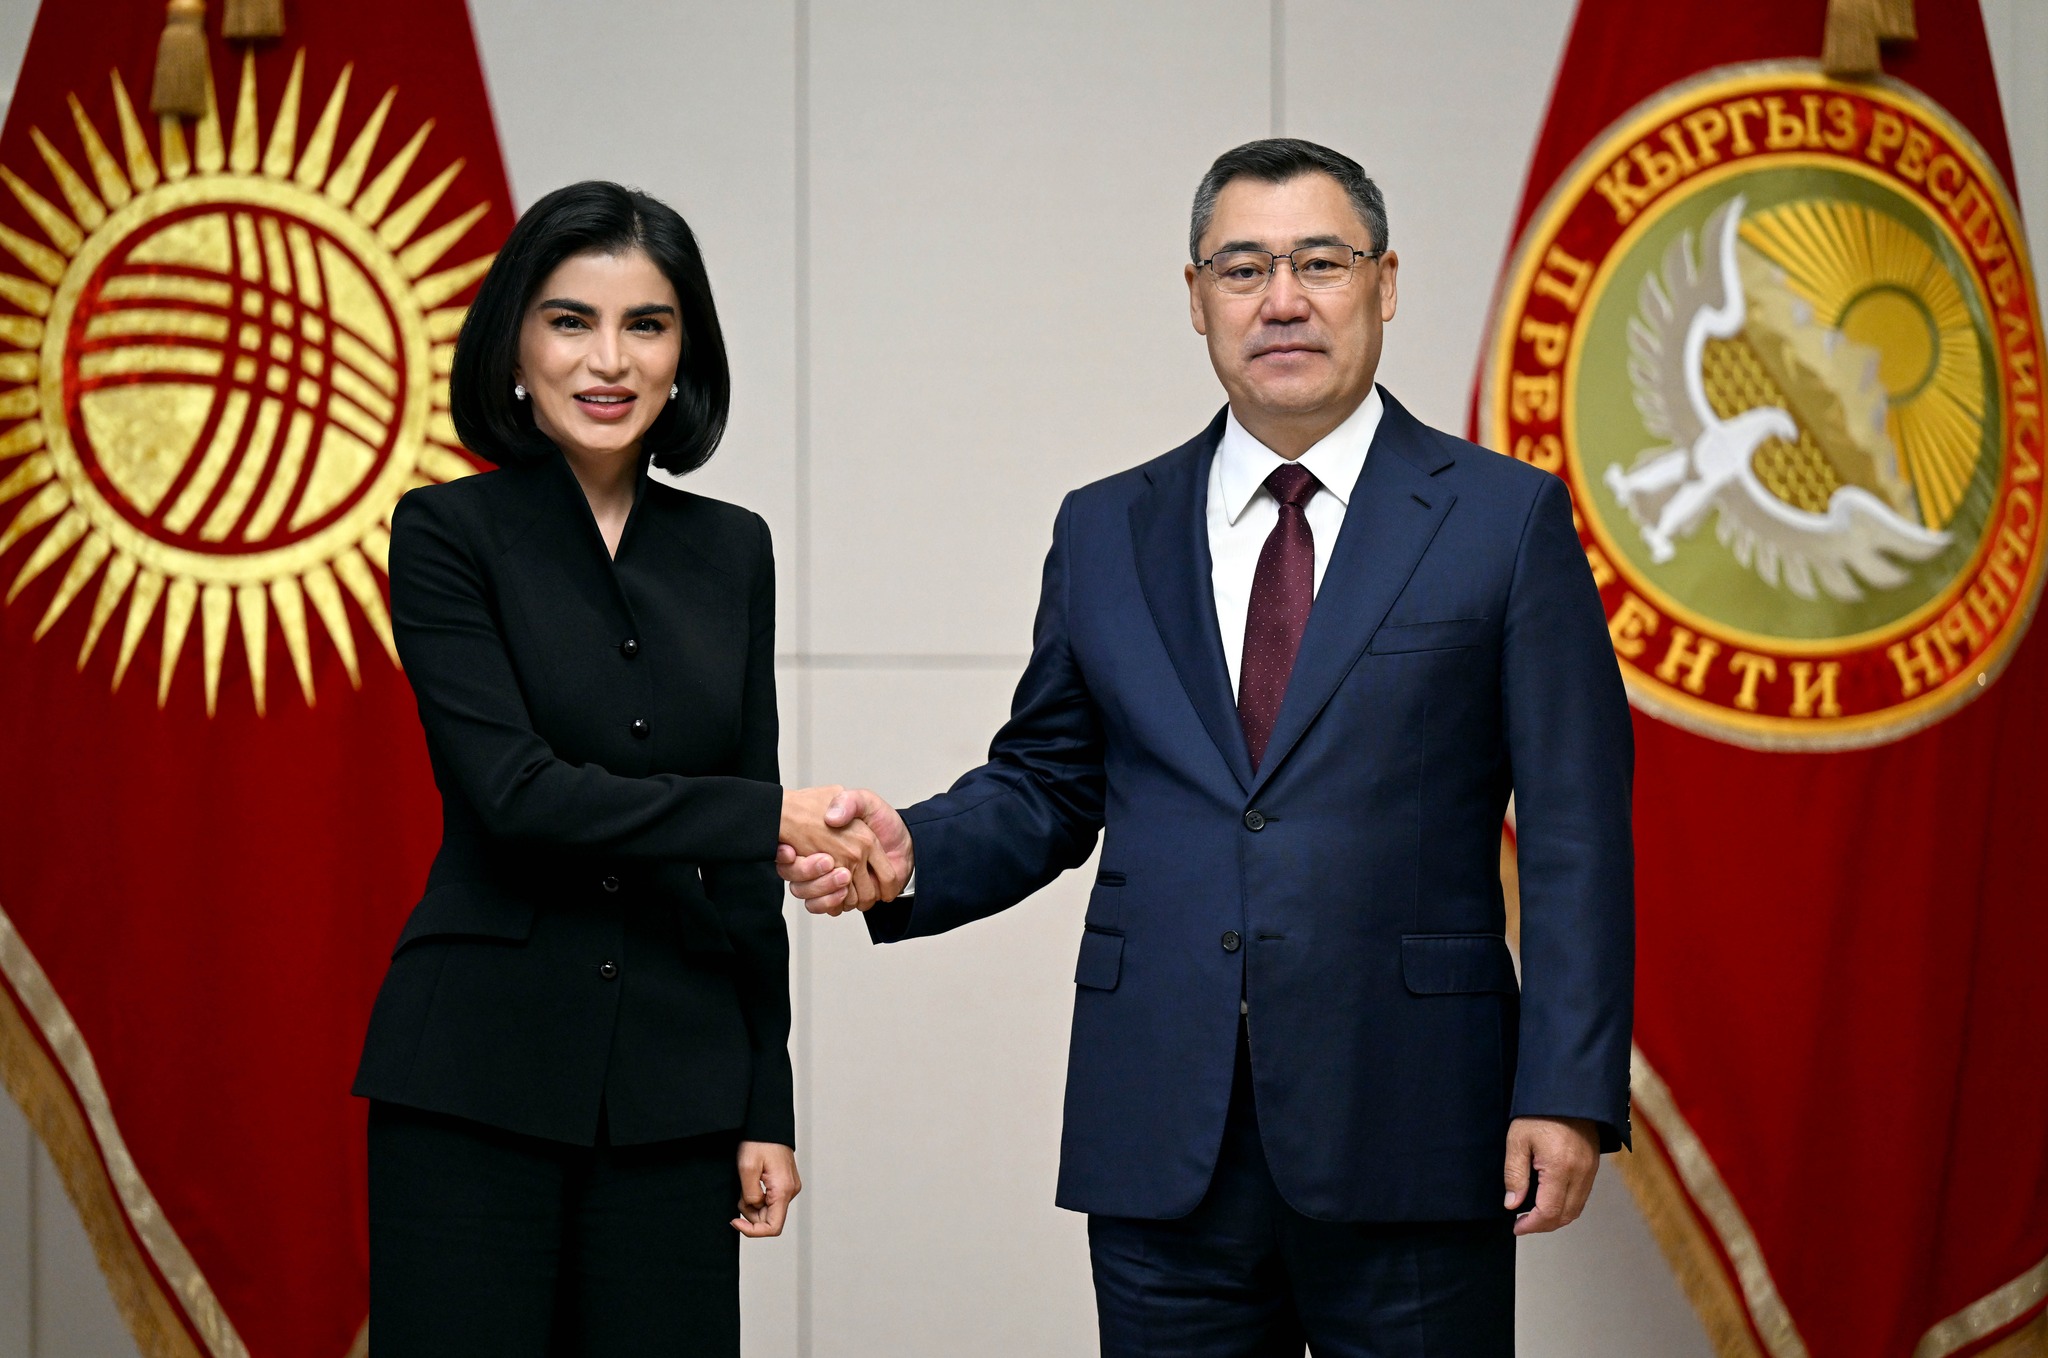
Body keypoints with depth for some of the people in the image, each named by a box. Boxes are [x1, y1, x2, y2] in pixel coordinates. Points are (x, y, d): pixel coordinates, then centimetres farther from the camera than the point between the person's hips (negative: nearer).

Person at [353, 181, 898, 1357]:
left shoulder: (730, 553, 11)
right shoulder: (451, 535, -2)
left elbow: (744, 862, 12)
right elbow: (517, 795, -14)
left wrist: (767, 1104, 9)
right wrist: (772, 815, -16)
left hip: (673, 1075, 4)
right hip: (477, 1078, -4)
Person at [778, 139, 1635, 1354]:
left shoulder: (1507, 519, 2)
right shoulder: (1107, 533, 13)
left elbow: (1576, 832, -2)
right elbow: (1044, 788, 16)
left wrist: (1568, 1093, -10)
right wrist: (912, 853, -6)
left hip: (1405, 1124, -3)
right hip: (1162, 1142, 3)